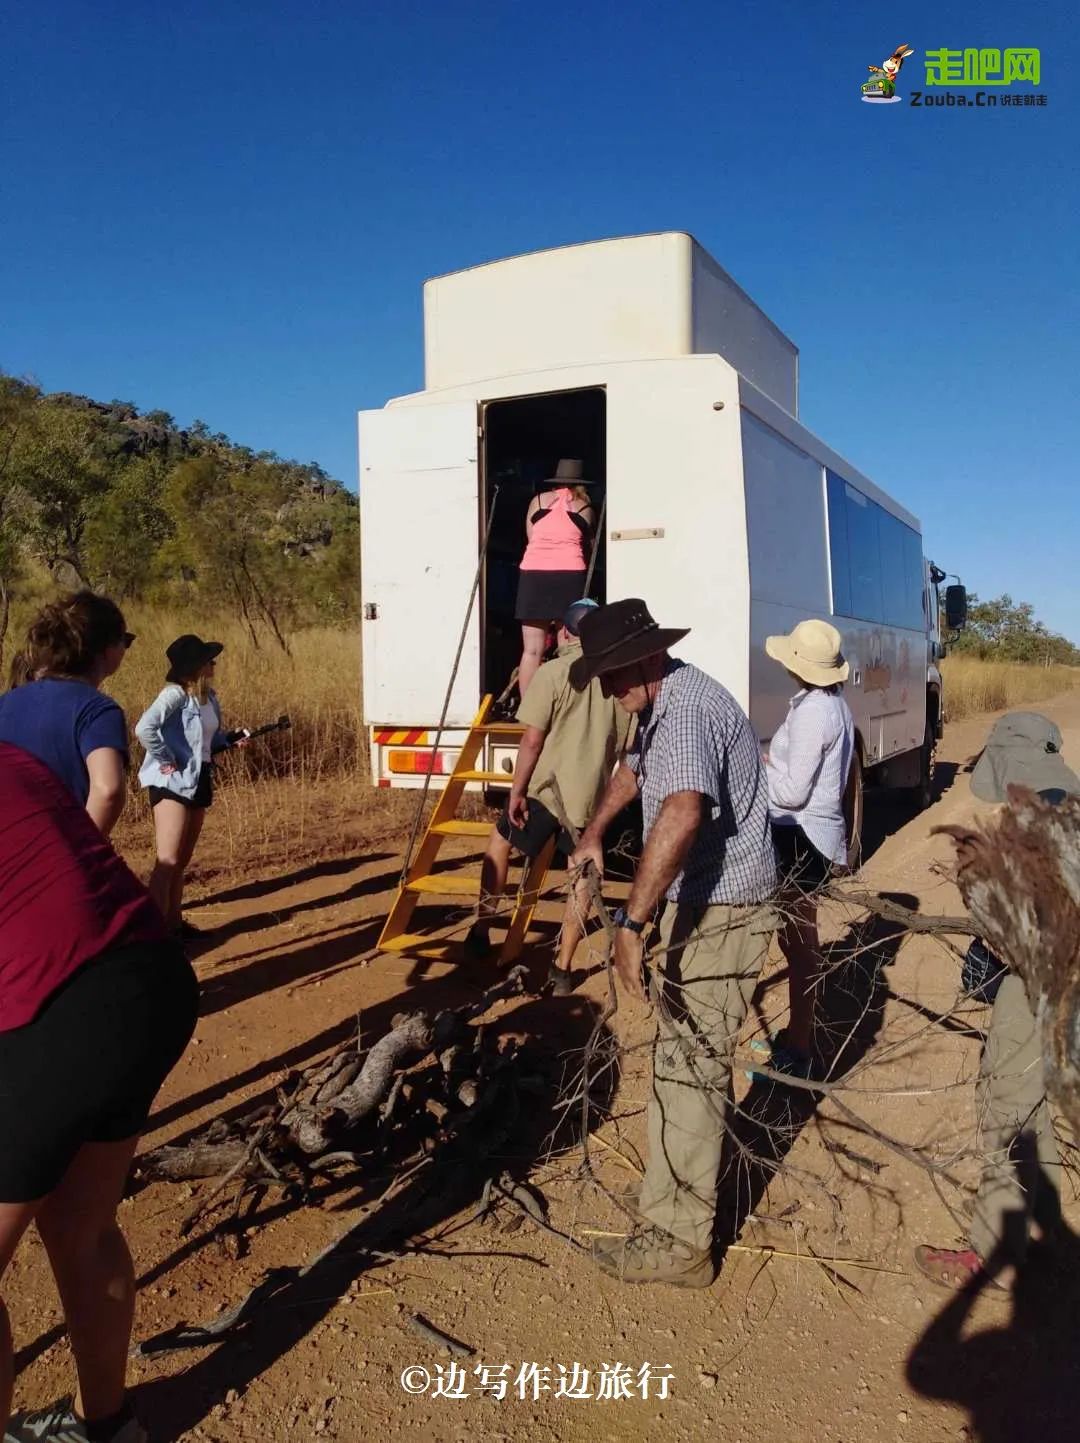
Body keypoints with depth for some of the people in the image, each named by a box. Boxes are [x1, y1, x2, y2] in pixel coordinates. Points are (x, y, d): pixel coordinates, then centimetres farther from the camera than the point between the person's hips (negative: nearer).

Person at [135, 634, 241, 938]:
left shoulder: (210, 697, 9)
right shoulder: (175, 694, -17)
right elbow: (145, 728, -32)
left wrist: (231, 741, 2)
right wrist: (165, 760, -23)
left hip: (199, 782, 9)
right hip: (173, 784, -9)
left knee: (182, 861, 17)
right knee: (167, 861, -9)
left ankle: (173, 922, 27)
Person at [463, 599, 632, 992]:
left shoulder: (553, 672, -9)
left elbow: (532, 741, -13)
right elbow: (625, 746, 11)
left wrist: (517, 790, -6)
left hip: (548, 787, -3)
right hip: (593, 794, 4)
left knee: (500, 843, 20)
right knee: (582, 877, 12)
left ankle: (482, 928, 24)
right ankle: (563, 969, 16)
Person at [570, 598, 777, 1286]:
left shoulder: (687, 709, -25)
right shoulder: (664, 705, 10)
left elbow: (682, 812, -42)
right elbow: (633, 770, 29)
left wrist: (632, 922, -44)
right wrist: (593, 835, 31)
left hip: (722, 910, -11)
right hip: (703, 901, 11)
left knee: (688, 1066, -6)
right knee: (685, 1053, 23)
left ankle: (680, 1243, 5)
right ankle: (672, 1200, 42)